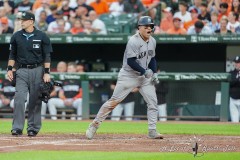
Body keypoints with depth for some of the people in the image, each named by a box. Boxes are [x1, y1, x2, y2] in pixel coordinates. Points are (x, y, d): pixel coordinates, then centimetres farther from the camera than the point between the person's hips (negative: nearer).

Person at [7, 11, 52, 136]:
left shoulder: (42, 37, -1)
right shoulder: (16, 36, 6)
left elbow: (47, 56, 0)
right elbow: (12, 55, 13)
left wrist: (47, 72, -7)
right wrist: (9, 69, 3)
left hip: (37, 71, -1)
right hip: (22, 71, 1)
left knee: (35, 100, 3)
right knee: (19, 99, -10)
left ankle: (33, 128, 12)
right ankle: (17, 128, -10)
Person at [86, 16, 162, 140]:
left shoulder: (152, 41, 6)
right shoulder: (133, 41, -19)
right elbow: (130, 61, -23)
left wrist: (154, 73, 4)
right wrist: (144, 71, -23)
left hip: (145, 76, 7)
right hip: (129, 76, -7)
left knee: (153, 102, -2)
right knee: (114, 101, -6)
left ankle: (152, 131, 4)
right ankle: (95, 124, 1)